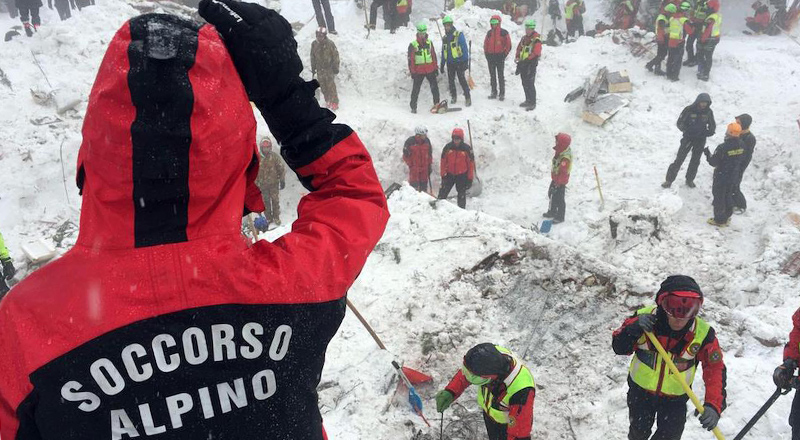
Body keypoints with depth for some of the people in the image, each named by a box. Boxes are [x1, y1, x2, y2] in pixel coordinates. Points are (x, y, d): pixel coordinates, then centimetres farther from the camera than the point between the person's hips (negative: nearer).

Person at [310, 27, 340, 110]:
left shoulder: (330, 43, -13)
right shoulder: (314, 44, -2)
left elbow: (335, 56, -6)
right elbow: (313, 57, 9)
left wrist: (336, 68, -5)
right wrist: (313, 68, 12)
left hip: (329, 68, -4)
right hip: (320, 69, 4)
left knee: (331, 86, -3)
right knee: (323, 87, 8)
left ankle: (334, 103, 8)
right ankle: (328, 101, 24)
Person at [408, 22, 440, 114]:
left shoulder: (429, 43, 8)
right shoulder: (413, 45, -5)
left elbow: (433, 55, 15)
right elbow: (410, 59, -4)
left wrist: (435, 68, 12)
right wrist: (412, 72, -7)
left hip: (430, 69, 3)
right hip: (419, 71, -3)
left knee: (435, 87, 2)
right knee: (416, 89, 0)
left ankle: (437, 104, 13)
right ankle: (413, 107, 9)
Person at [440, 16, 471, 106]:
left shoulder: (459, 35, -5)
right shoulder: (444, 38, 13)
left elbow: (465, 49, -9)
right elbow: (443, 52, 20)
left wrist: (465, 62, -15)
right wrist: (442, 65, 17)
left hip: (459, 62, -6)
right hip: (450, 63, 6)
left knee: (462, 80, -9)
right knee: (451, 81, 9)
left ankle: (467, 98, -2)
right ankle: (453, 96, 24)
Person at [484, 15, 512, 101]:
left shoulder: (504, 32, -4)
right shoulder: (489, 33, 10)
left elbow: (508, 45, -3)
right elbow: (485, 44, 18)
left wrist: (504, 55, -8)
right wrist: (486, 54, 7)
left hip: (500, 57, -5)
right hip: (490, 57, 5)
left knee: (501, 76, -3)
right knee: (492, 76, 9)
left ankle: (502, 94, 2)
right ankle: (494, 93, 16)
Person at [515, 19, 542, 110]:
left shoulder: (536, 39, -11)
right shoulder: (524, 38, 15)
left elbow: (536, 53, -19)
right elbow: (519, 48, 21)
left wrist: (526, 60, -22)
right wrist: (517, 57, 5)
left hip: (531, 64, -8)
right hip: (522, 64, 8)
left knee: (530, 84, -9)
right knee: (525, 83, 14)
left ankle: (532, 103, -3)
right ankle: (528, 100, 26)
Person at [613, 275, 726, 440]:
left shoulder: (703, 333, -25)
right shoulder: (644, 317, -25)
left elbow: (715, 369, -19)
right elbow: (619, 347, -19)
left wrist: (714, 405, -33)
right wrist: (634, 328, -39)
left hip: (675, 397, 0)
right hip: (640, 390, 0)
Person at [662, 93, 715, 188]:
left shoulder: (709, 112, -4)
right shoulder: (689, 109, -14)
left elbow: (712, 125, 8)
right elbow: (680, 122, -9)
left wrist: (710, 131, -14)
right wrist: (686, 130, -27)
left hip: (701, 140, 3)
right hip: (688, 138, -3)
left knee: (695, 161, 13)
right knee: (679, 159, -5)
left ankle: (689, 180, 29)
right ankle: (669, 180, 1)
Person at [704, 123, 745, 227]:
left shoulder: (723, 148, -29)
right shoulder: (741, 146, -7)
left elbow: (713, 162, -21)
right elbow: (741, 159, 6)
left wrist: (708, 154, -5)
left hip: (721, 177, -7)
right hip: (733, 177, 7)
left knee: (719, 197, 8)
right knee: (728, 196, 24)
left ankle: (720, 220, 17)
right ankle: (727, 216, 38)